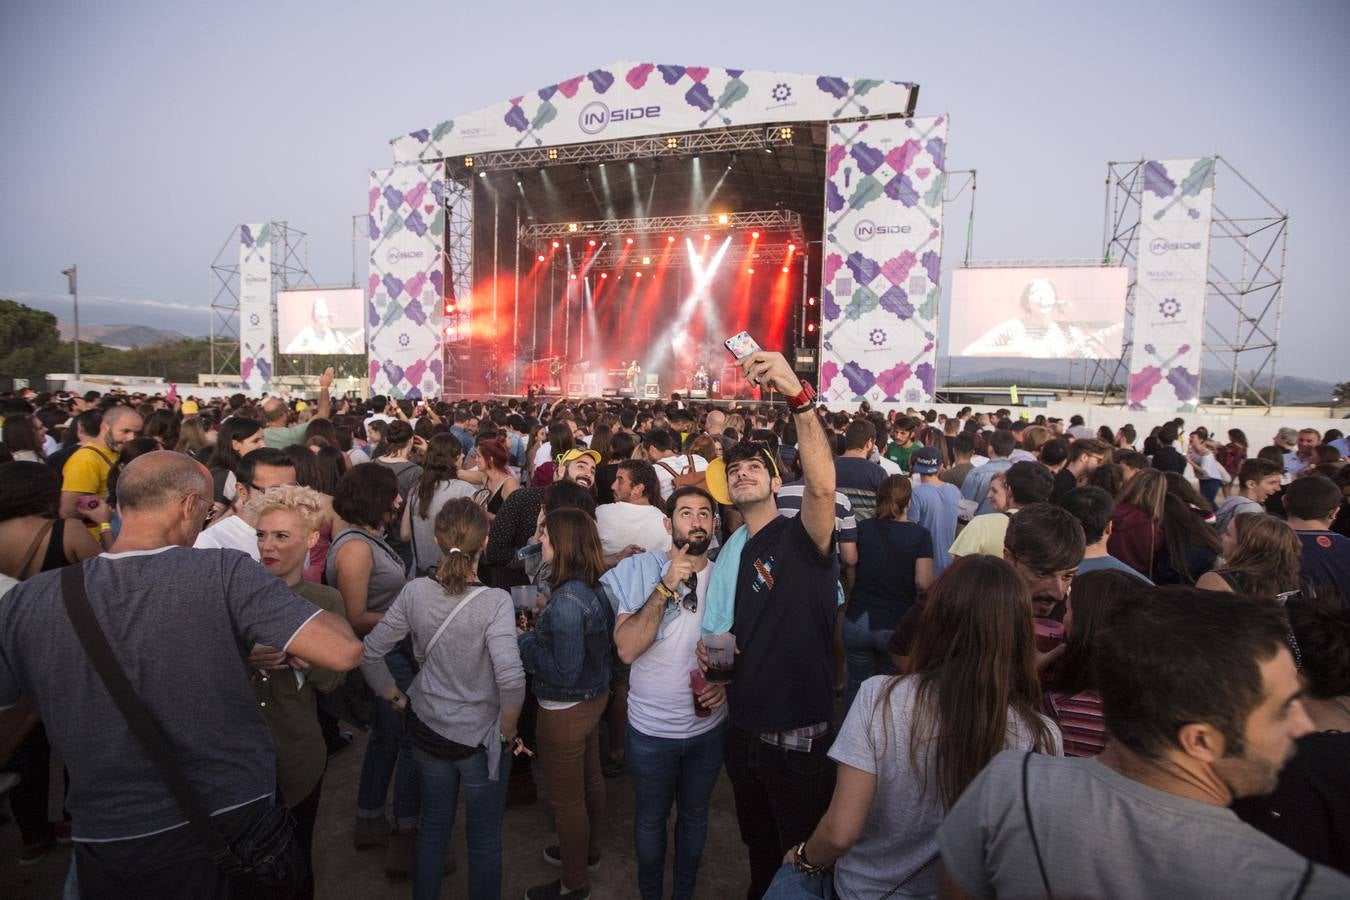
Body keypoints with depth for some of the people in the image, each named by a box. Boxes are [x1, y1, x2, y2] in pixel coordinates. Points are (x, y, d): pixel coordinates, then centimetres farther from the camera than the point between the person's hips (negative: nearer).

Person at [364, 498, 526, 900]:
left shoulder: (414, 592, -13)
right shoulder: (494, 602, -26)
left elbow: (370, 653, -5)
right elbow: (511, 678, -32)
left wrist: (397, 697, 8)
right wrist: (508, 733, -15)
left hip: (428, 731, 4)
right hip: (481, 738, -4)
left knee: (433, 825, 27)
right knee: (484, 838, 18)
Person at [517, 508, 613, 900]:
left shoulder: (566, 601, -31)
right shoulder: (596, 588, -5)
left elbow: (565, 672, -29)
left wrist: (525, 641, -18)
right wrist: (542, 622, 0)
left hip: (566, 710, -9)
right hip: (594, 697, 9)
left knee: (566, 798, 12)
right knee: (590, 779, 27)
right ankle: (588, 850, 49)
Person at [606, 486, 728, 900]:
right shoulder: (640, 571, -16)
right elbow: (627, 648, -27)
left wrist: (726, 682, -13)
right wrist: (667, 586, -31)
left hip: (708, 725, 3)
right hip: (651, 728, -3)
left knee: (694, 816, 23)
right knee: (651, 819, 19)